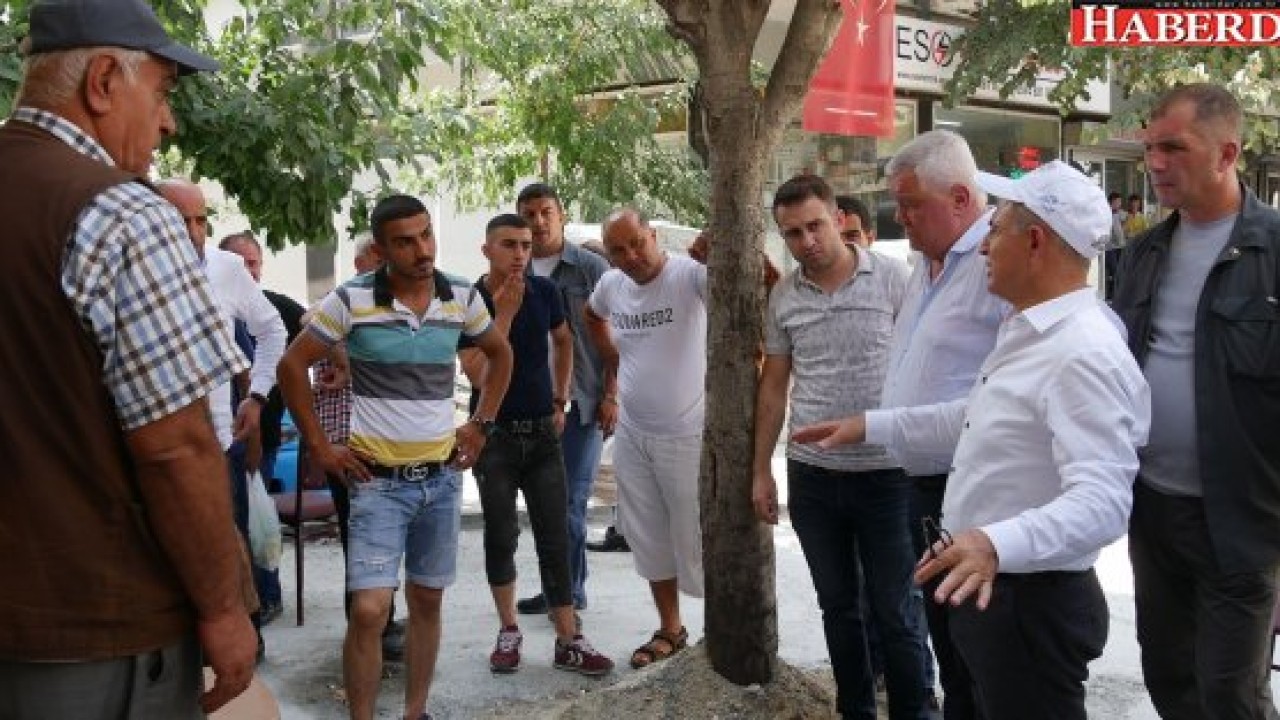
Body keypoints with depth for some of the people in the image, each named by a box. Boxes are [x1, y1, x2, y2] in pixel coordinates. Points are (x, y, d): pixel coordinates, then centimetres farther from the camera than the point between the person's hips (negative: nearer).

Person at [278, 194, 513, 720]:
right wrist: (319, 447, -3)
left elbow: (500, 354, 18)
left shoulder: (462, 297, 1)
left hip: (442, 476, 4)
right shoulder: (352, 299, -9)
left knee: (427, 601, 11)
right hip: (378, 480, -3)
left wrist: (481, 424, 10)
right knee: (369, 610, -10)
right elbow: (292, 366, -2)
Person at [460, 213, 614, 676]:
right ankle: (509, 632, 22)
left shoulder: (544, 292, -1)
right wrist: (505, 314, -24)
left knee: (555, 537, 2)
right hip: (494, 435, -2)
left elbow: (564, 341, 18)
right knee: (501, 536, 6)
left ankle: (569, 641, 7)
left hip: (542, 433, 3)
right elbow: (477, 374, -21)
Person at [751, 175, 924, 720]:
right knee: (838, 607, 15)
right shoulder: (782, 297, 4)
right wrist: (760, 469, 10)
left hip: (885, 473, -3)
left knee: (895, 612, 4)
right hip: (811, 475, 4)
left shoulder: (891, 281, -6)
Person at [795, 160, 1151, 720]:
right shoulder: (1028, 332, 9)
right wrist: (871, 426, 18)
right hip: (986, 588, 10)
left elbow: (1103, 503, -34)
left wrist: (997, 544, -49)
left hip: (1032, 604, -10)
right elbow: (978, 418, 22)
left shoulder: (1085, 356, -26)